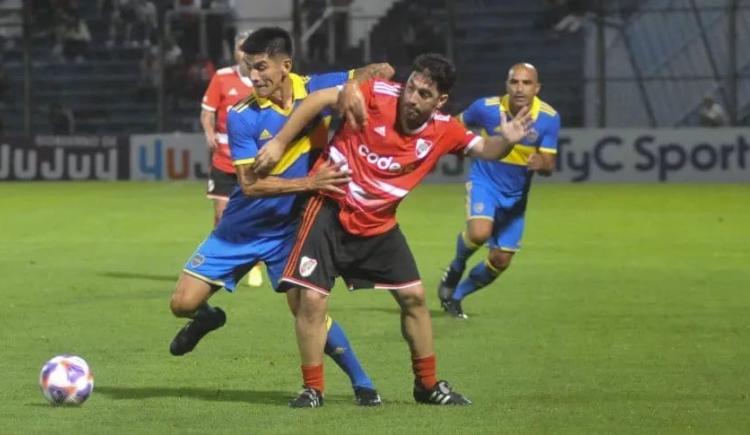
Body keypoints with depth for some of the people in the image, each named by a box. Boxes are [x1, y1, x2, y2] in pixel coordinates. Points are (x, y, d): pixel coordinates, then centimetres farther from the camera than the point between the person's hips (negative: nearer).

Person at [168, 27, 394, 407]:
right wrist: (309, 182, -32)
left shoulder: (316, 90, -11)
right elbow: (250, 184, -21)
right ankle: (207, 318, 32)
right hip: (240, 229, 0)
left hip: (289, 230, 0)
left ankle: (361, 383, 6)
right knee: (183, 303, -5)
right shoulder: (243, 116, -16)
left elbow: (380, 72, -5)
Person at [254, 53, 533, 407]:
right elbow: (320, 99, -13)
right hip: (331, 209, -4)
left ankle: (427, 384, 22)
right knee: (311, 299, -12)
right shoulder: (377, 95, -18)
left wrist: (506, 140, -17)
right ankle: (312, 389, 3)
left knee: (413, 295, 5)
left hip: (378, 223, 4)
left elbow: (483, 149, 7)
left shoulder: (443, 131, -6)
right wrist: (279, 143, -14)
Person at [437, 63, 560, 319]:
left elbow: (549, 167, -15)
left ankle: (455, 294, 31)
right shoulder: (487, 108, -18)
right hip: (485, 182, -3)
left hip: (516, 195, 3)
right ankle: (456, 267, 2)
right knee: (479, 233, -32)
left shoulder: (549, 118, -15)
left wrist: (541, 163, -37)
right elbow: (457, 126, 3)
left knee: (501, 261, 5)